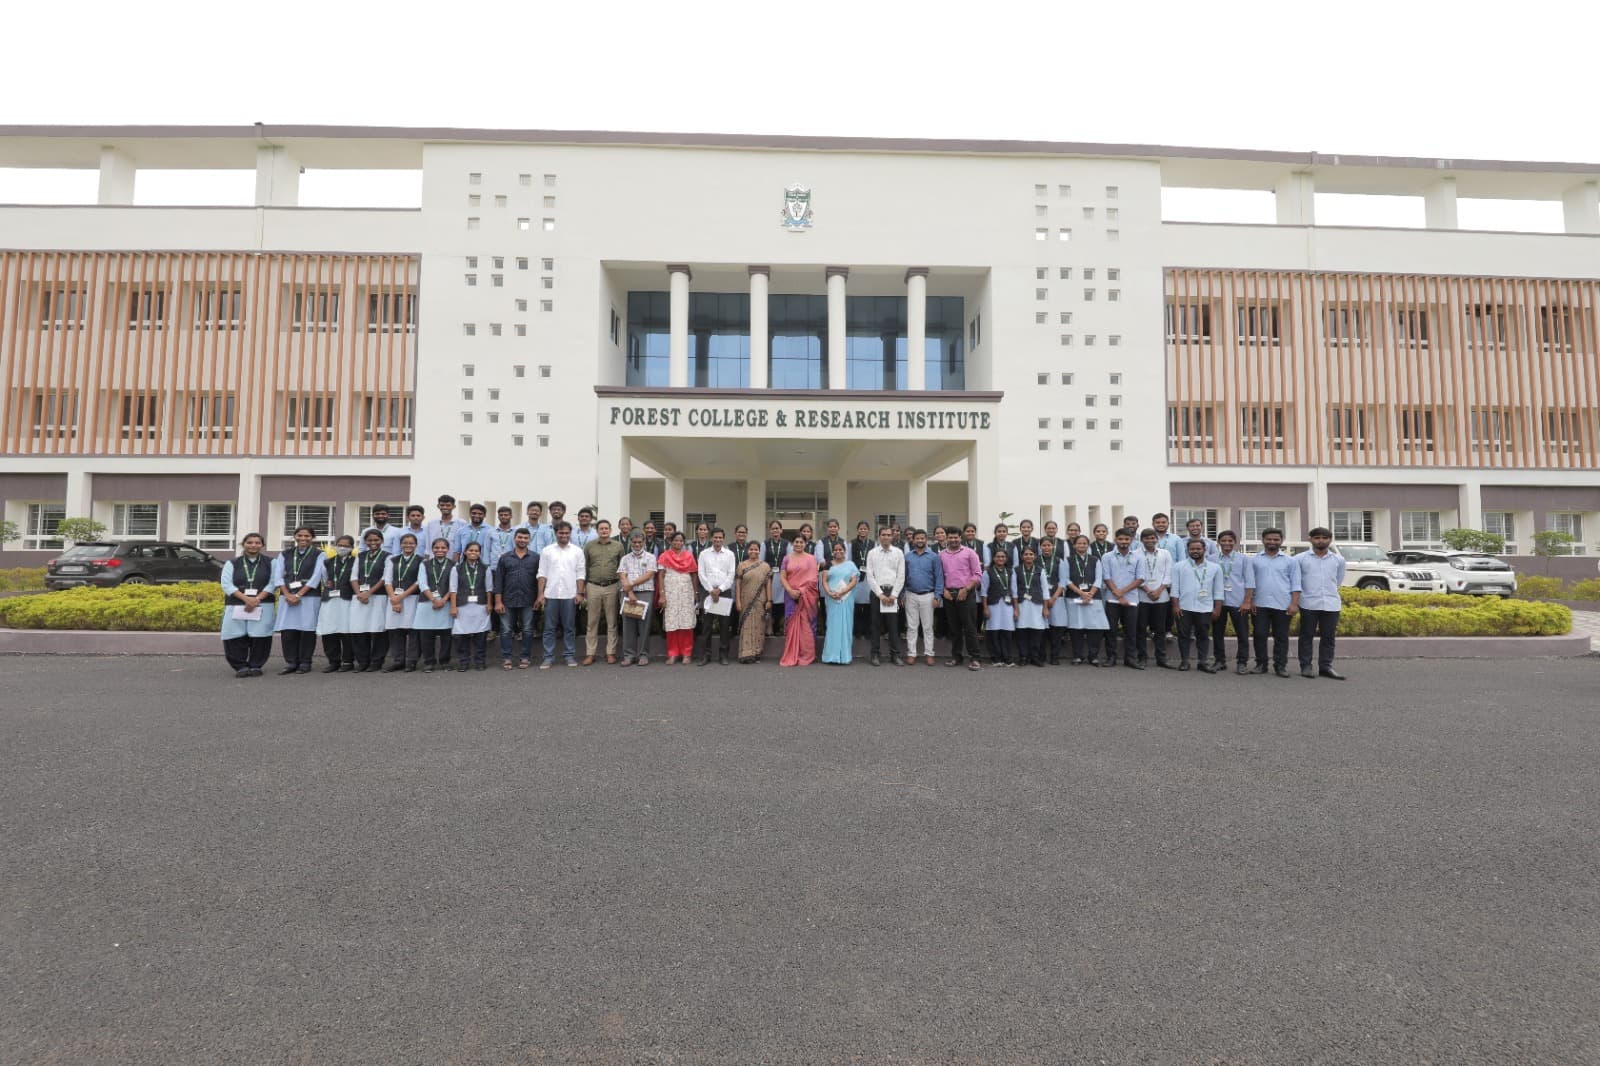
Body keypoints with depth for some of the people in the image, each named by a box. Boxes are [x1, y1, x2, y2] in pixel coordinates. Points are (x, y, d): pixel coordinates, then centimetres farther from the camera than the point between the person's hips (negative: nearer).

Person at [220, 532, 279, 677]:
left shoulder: (270, 563, 9)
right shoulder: (232, 563, 10)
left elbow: (272, 583, 1)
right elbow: (226, 584, 0)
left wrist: (257, 599, -13)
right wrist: (246, 599, -15)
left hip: (262, 606, -1)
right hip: (236, 606, 1)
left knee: (260, 637, -6)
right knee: (236, 638, -6)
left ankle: (255, 666, 6)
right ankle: (241, 667, 5)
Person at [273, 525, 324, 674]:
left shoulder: (318, 555, 3)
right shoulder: (284, 555, 13)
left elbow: (316, 577, -5)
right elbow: (279, 576, 6)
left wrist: (298, 595, -11)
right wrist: (288, 595, -9)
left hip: (309, 597, -3)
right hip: (287, 596, 3)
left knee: (307, 629, -3)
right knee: (287, 630, -2)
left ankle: (305, 663, 5)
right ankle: (291, 663, 7)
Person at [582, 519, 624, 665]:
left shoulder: (618, 546, 4)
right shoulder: (589, 546, 4)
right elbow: (584, 567, 7)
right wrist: (583, 587, 4)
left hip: (612, 587, 0)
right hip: (593, 587, 0)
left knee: (612, 621, 5)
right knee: (592, 621, 4)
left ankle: (611, 653, 13)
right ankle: (590, 653, 10)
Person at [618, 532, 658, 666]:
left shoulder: (650, 557, 6)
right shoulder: (625, 559, 14)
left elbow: (649, 575, -6)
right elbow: (622, 577, 3)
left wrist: (632, 584, -9)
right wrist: (630, 593, -9)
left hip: (645, 593, -2)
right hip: (628, 594, 2)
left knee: (644, 624, -2)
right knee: (628, 625, 2)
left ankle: (643, 655, 4)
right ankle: (629, 655, 7)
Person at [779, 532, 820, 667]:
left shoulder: (811, 558, 3)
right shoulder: (787, 558, 9)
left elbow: (813, 579, -3)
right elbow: (782, 577, 3)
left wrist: (801, 592, -12)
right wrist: (790, 591, -12)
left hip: (807, 596, -2)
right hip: (791, 596, 2)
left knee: (806, 625, 0)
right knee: (792, 625, 3)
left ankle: (806, 656, 7)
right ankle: (791, 656, 9)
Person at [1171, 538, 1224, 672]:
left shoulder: (1215, 568, 6)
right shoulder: (1179, 566, 3)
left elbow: (1218, 590, 6)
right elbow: (1175, 588, 1)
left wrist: (1217, 608, 1)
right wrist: (1175, 605, -5)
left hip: (1205, 609, 1)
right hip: (1184, 608, -1)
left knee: (1203, 636, 7)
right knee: (1184, 635, 4)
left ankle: (1204, 662, 13)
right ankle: (1184, 661, 12)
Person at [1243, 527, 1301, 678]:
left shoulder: (1289, 561, 6)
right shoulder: (1255, 560, 7)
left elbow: (1295, 584, 3)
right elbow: (1250, 582, 4)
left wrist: (1294, 604, -6)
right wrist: (1248, 601, -4)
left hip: (1282, 605, 0)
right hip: (1260, 605, 1)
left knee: (1281, 637, 5)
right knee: (1260, 635, 3)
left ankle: (1281, 665, 12)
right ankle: (1261, 664, 11)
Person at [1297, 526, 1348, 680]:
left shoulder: (1339, 560, 9)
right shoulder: (1300, 559, 0)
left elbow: (1339, 581, 21)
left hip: (1331, 604, 3)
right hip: (1308, 604, -2)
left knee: (1328, 637, 6)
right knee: (1307, 636, 1)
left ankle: (1326, 667, 13)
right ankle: (1305, 666, 7)